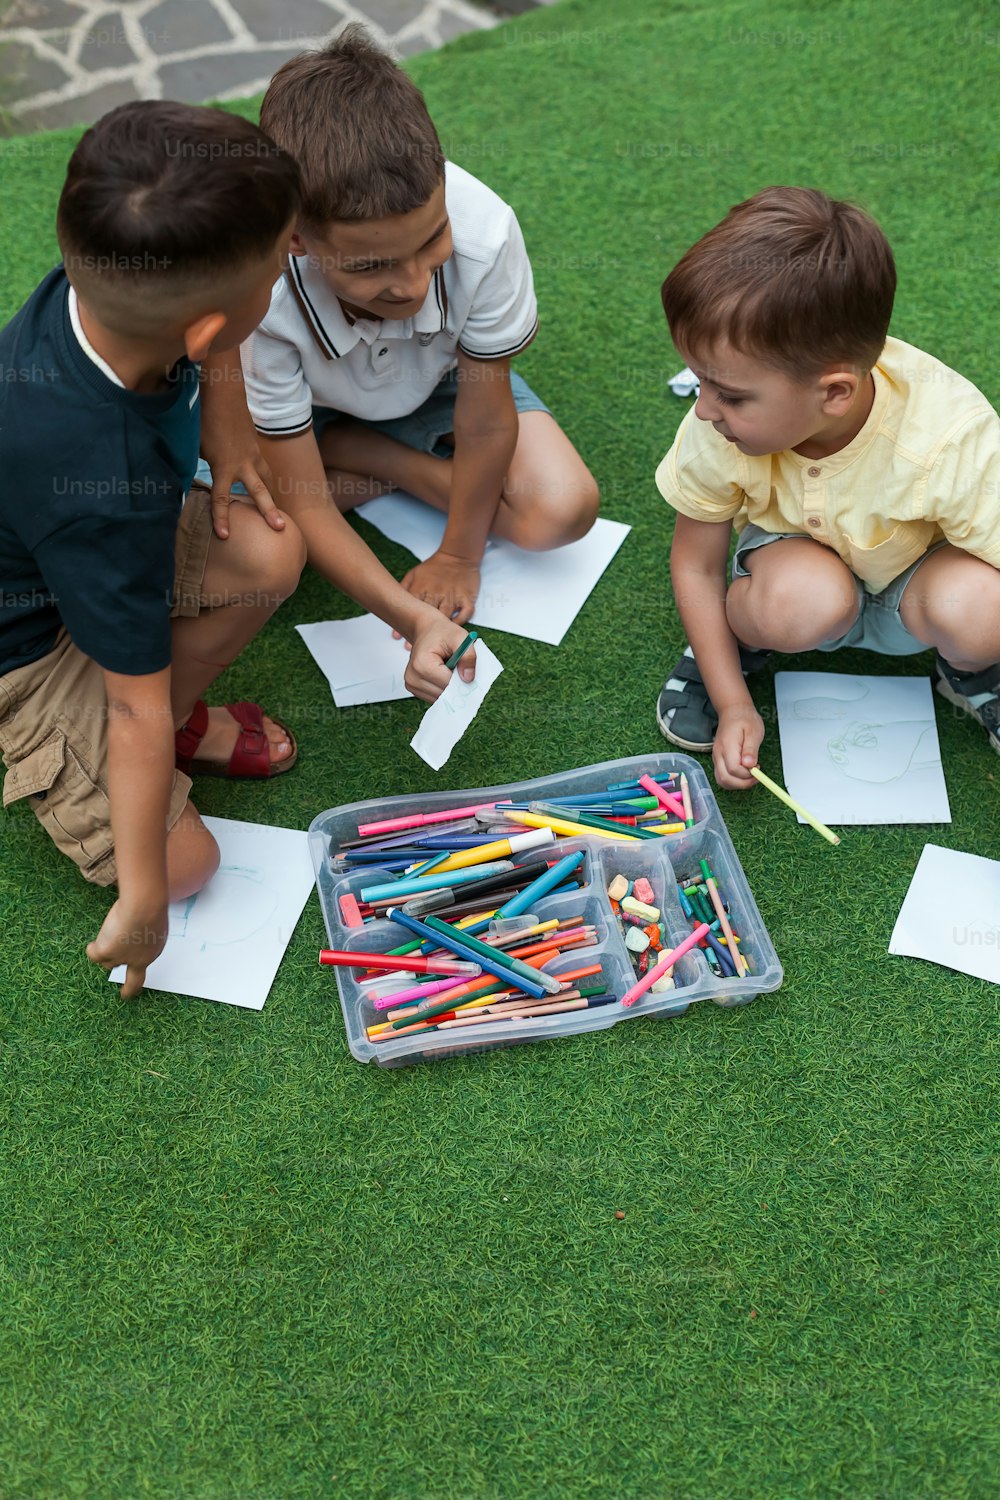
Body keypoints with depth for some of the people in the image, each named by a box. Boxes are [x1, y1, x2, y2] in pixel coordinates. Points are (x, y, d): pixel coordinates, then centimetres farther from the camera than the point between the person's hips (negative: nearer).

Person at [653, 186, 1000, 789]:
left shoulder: (951, 439, -35)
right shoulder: (718, 432, -26)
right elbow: (696, 564, -10)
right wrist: (733, 705, -12)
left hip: (916, 576, 0)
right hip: (800, 553, 1)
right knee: (799, 602, -37)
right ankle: (734, 637, 1)